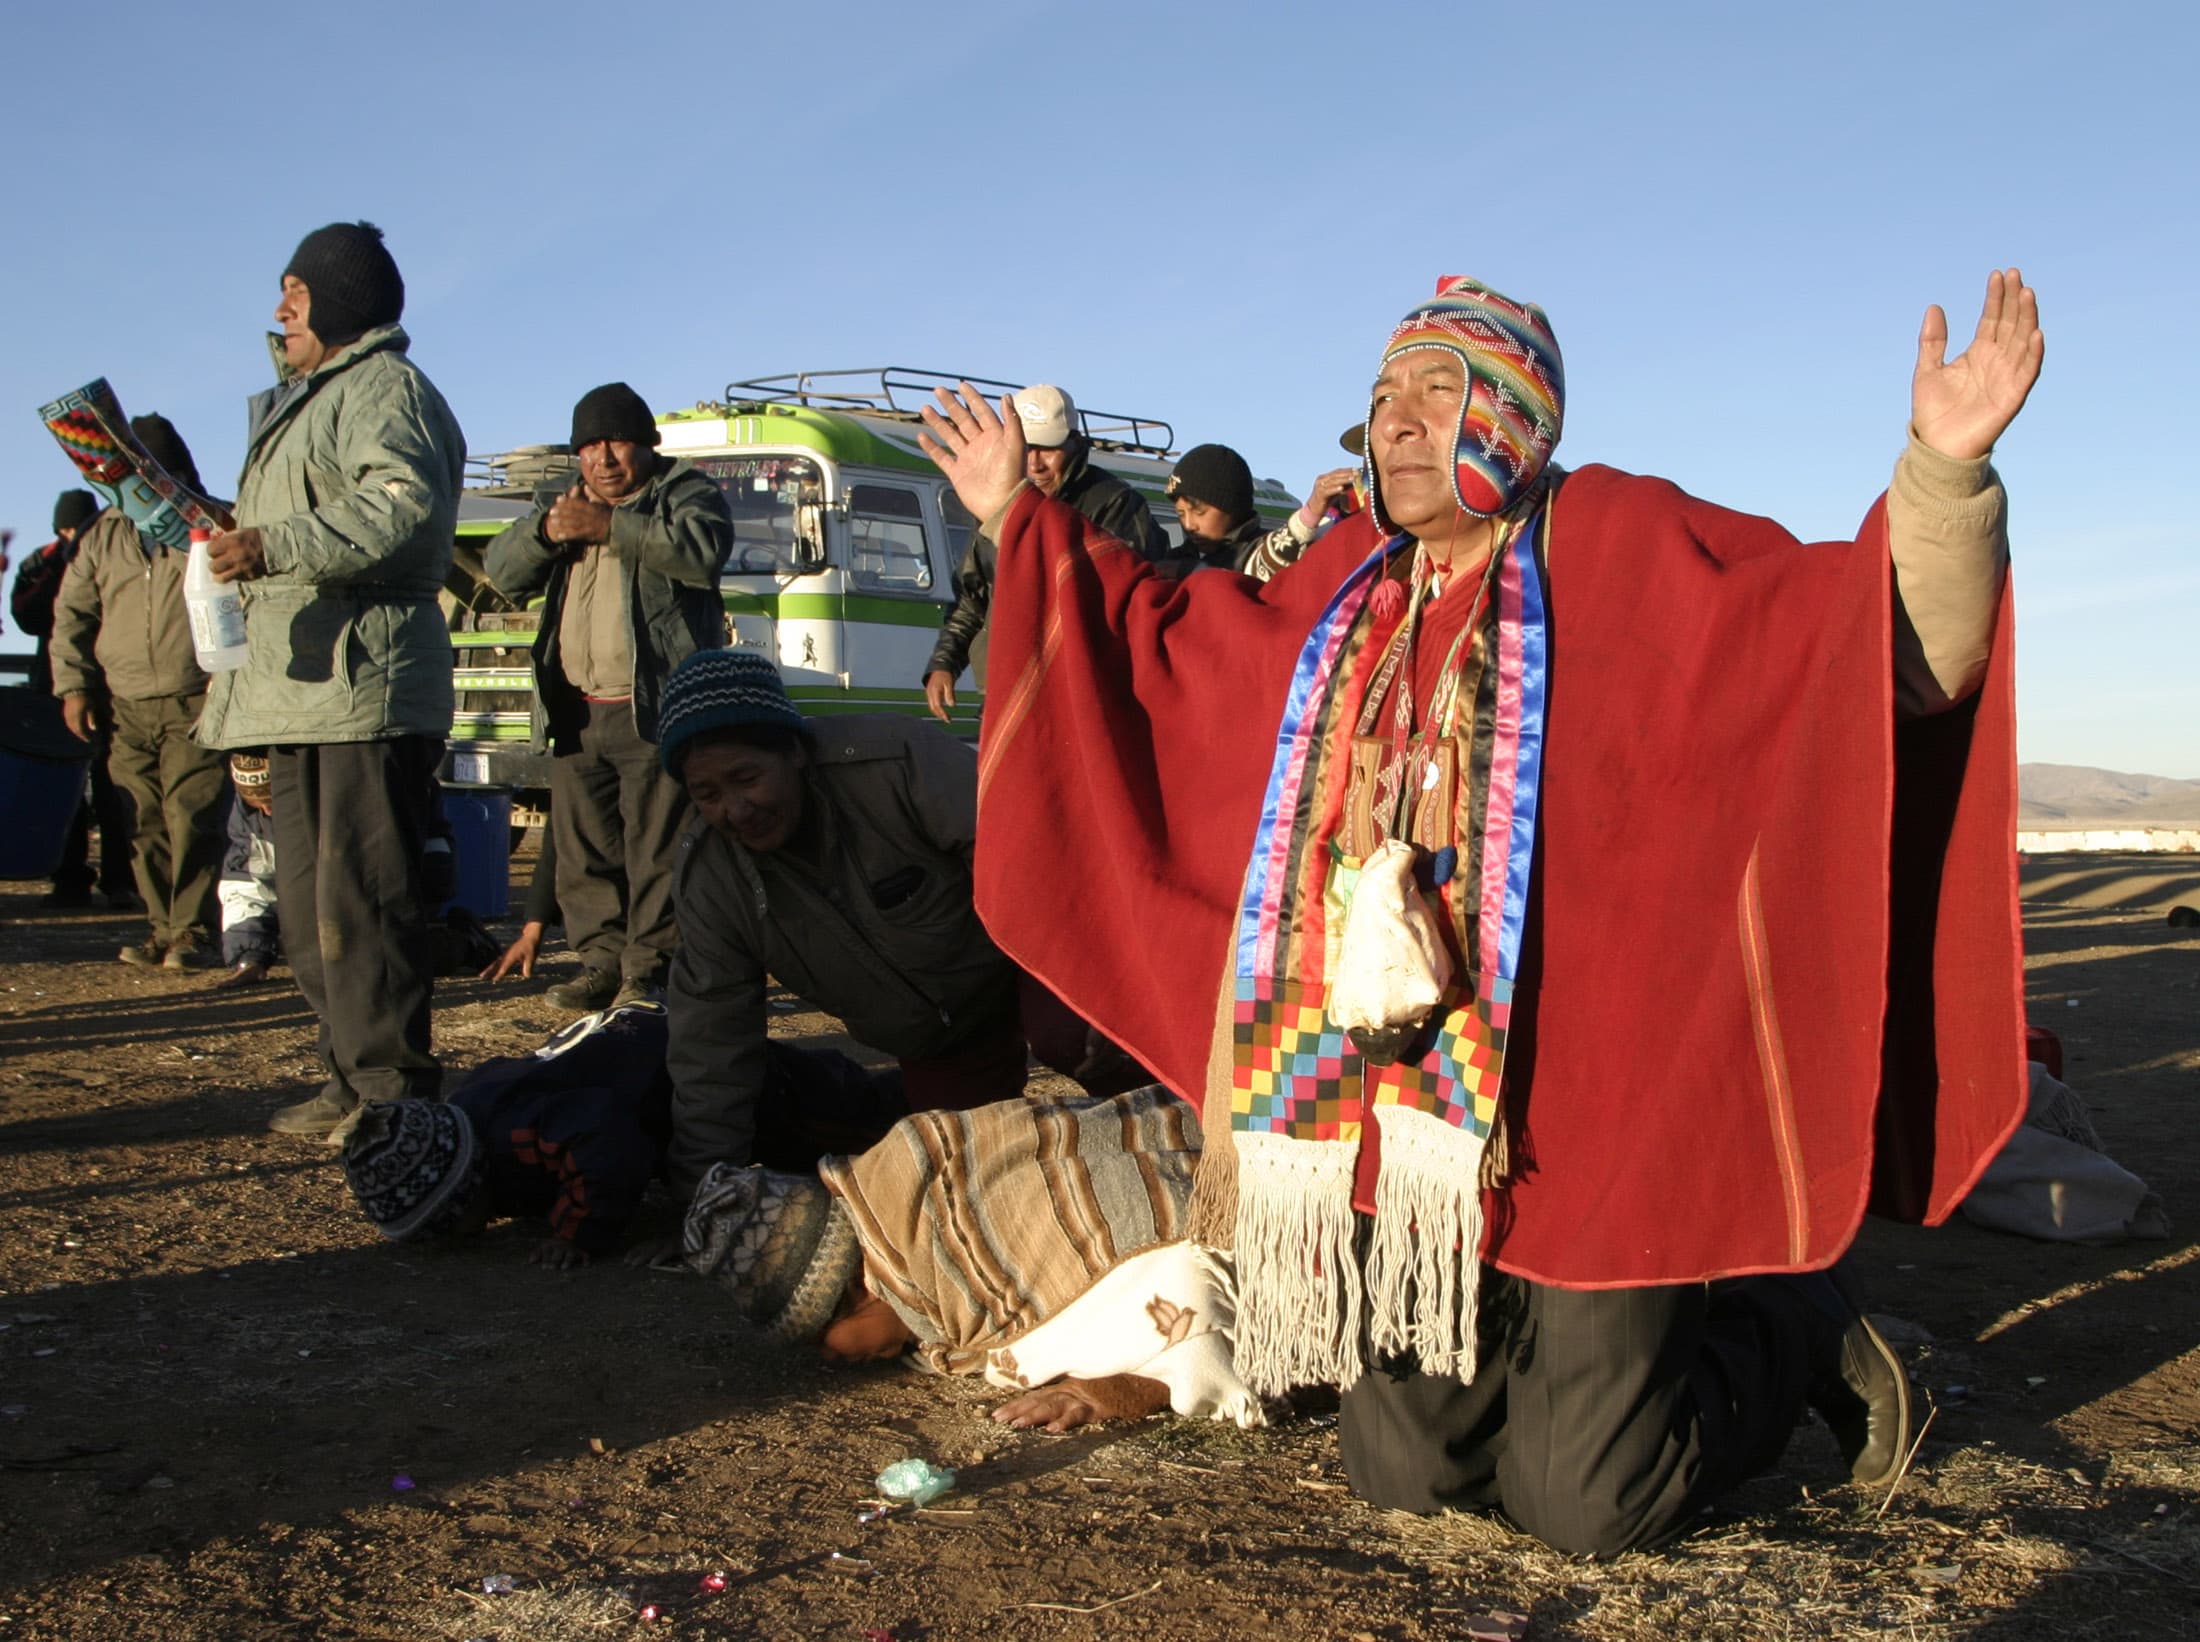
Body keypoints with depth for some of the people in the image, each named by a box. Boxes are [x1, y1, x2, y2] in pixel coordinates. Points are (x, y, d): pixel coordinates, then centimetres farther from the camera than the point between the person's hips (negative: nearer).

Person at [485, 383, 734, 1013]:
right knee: (584, 849, 7)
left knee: (656, 848, -7)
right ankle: (602, 960, 14)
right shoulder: (558, 501, 23)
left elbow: (703, 550, -16)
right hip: (576, 713, 6)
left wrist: (608, 525, -20)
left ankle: (649, 968, -3)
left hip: (655, 708, -6)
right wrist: (548, 530, -8)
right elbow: (504, 572, 12)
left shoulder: (686, 491, 6)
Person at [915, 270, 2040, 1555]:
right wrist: (1018, 515, 27)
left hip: (1582, 1112, -5)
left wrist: (1945, 466, -30)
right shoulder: (1348, 590, 11)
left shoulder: (1629, 551, -5)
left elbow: (1895, 642, -13)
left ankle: (1794, 1325, 25)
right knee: (1404, 1472, 9)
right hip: (1402, 1115, 6)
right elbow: (1165, 638, 25)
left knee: (1590, 1508, -2)